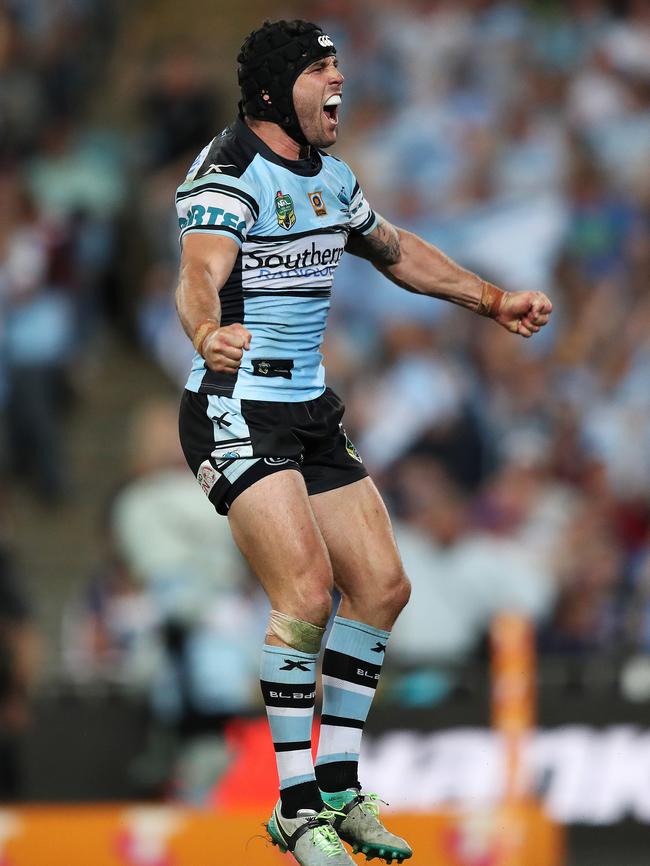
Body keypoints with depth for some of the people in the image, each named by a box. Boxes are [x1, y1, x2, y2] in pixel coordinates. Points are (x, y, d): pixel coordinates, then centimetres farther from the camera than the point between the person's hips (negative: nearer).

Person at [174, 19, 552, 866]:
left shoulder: (330, 176, 10)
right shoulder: (231, 174, -16)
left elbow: (397, 252, 30)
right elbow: (199, 274, -35)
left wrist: (492, 301, 30)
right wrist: (209, 333, -57)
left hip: (312, 412, 9)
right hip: (236, 412, -9)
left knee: (382, 587, 6)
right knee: (306, 592, -21)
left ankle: (340, 788, 19)